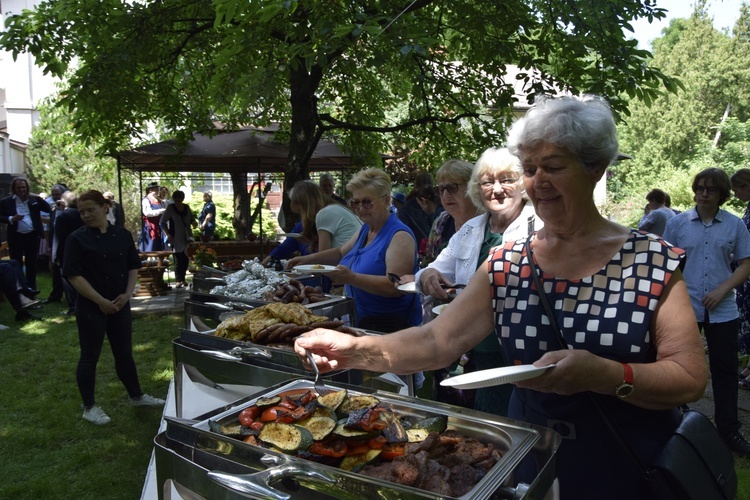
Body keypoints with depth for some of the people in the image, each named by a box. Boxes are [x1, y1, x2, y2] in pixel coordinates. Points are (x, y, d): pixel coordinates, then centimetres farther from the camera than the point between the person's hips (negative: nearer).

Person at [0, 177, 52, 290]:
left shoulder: (34, 199, 5)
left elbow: (48, 209, -2)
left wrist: (38, 198, -12)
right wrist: (11, 219, -18)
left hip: (32, 236, 1)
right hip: (16, 237, -1)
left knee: (31, 263, 11)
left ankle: (31, 288, 21)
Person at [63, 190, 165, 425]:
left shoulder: (123, 235, 3)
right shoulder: (77, 239, -9)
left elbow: (133, 267, 9)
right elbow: (74, 275, -12)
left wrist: (127, 294, -5)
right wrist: (101, 301, -16)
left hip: (120, 305, 4)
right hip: (91, 307, -4)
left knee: (124, 353, 15)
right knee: (90, 356, 6)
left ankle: (136, 396, 30)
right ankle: (89, 407, 20)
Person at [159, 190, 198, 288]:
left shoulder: (186, 207, 8)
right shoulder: (170, 208, -3)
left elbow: (192, 218, 24)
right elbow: (162, 223, -1)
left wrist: (193, 222, 1)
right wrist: (168, 234, -10)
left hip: (187, 237, 4)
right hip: (176, 238, -4)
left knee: (186, 259, 6)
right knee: (178, 259, -1)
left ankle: (182, 279, 19)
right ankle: (179, 280, 6)